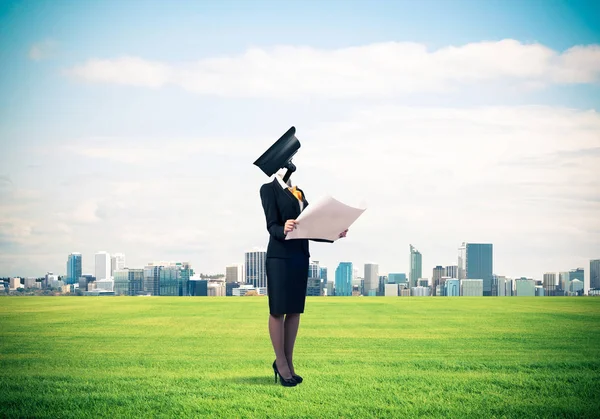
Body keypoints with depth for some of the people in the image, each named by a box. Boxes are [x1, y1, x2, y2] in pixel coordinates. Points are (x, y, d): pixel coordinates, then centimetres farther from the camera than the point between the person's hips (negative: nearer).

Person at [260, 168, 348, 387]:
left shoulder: (299, 193, 17)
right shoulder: (269, 189, -3)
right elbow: (272, 226, -13)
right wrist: (283, 230, -35)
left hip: (300, 256, 7)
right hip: (280, 256, -7)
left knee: (295, 310, 7)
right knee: (278, 310, -1)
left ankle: (289, 363, 13)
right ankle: (281, 363, 4)